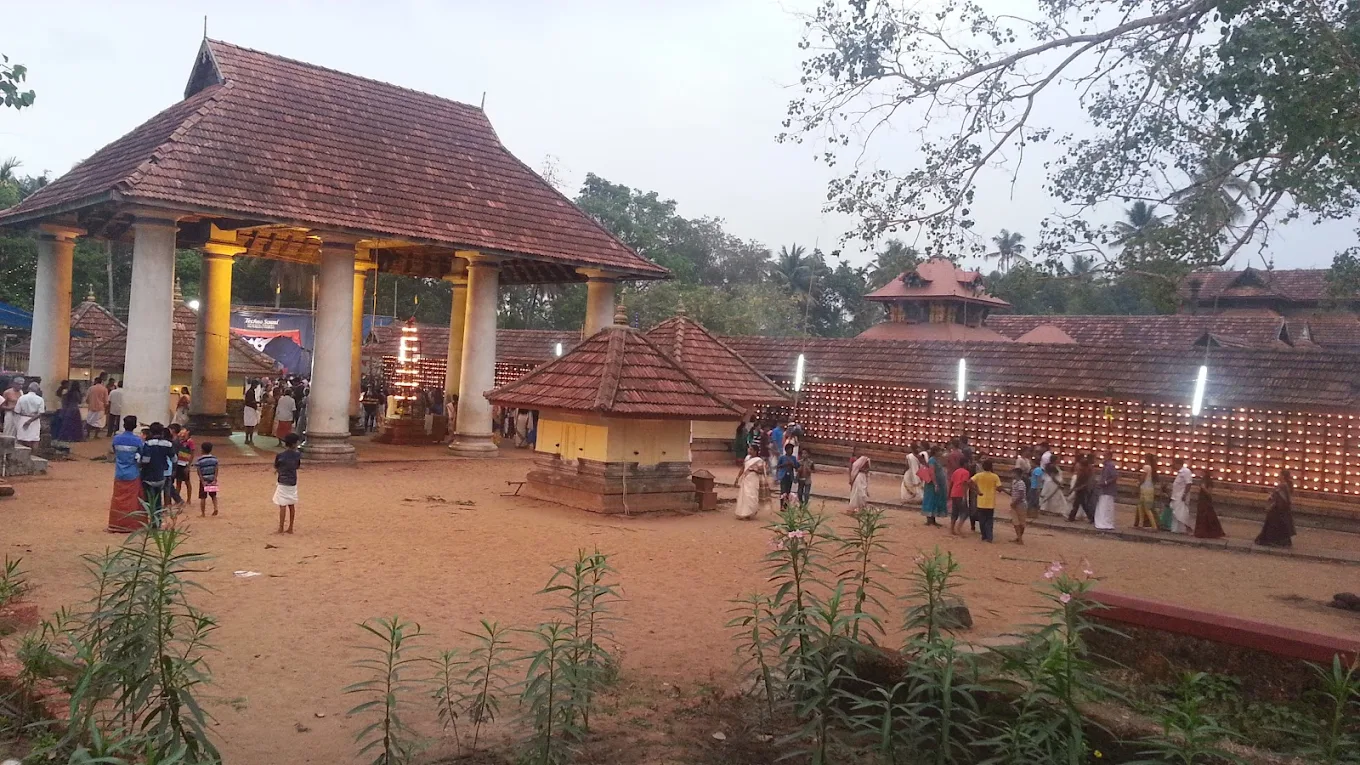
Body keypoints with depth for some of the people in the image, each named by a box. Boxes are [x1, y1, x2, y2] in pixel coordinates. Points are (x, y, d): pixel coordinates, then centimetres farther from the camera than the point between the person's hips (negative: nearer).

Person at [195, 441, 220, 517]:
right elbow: (216, 470, -5)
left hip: (204, 480, -3)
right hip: (212, 480, 3)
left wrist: (203, 481, -12)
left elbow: (199, 472, -12)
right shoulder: (214, 458, 0)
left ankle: (203, 513, 6)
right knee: (213, 496, 18)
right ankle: (215, 507, -1)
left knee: (203, 497, 3)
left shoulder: (199, 460, -8)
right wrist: (214, 480, -6)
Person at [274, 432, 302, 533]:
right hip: (293, 483, 4)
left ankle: (281, 528, 1)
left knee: (282, 506, -1)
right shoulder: (297, 455, -5)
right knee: (292, 505, 10)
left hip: (283, 483, -4)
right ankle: (290, 528, 15)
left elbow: (276, 467, 0)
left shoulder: (280, 455, -13)